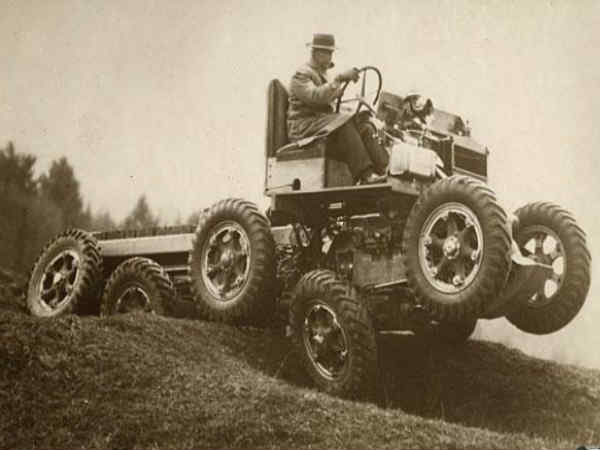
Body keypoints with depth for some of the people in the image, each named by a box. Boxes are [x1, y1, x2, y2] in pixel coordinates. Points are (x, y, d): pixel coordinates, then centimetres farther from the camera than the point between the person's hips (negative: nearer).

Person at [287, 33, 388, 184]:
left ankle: (383, 169, -27)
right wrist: (340, 78, -32)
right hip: (303, 125, -9)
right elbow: (316, 96, -27)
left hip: (320, 123, 9)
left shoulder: (320, 73, 23)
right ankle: (364, 175, -40)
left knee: (361, 127, -13)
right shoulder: (301, 75, -9)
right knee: (345, 125, -32)